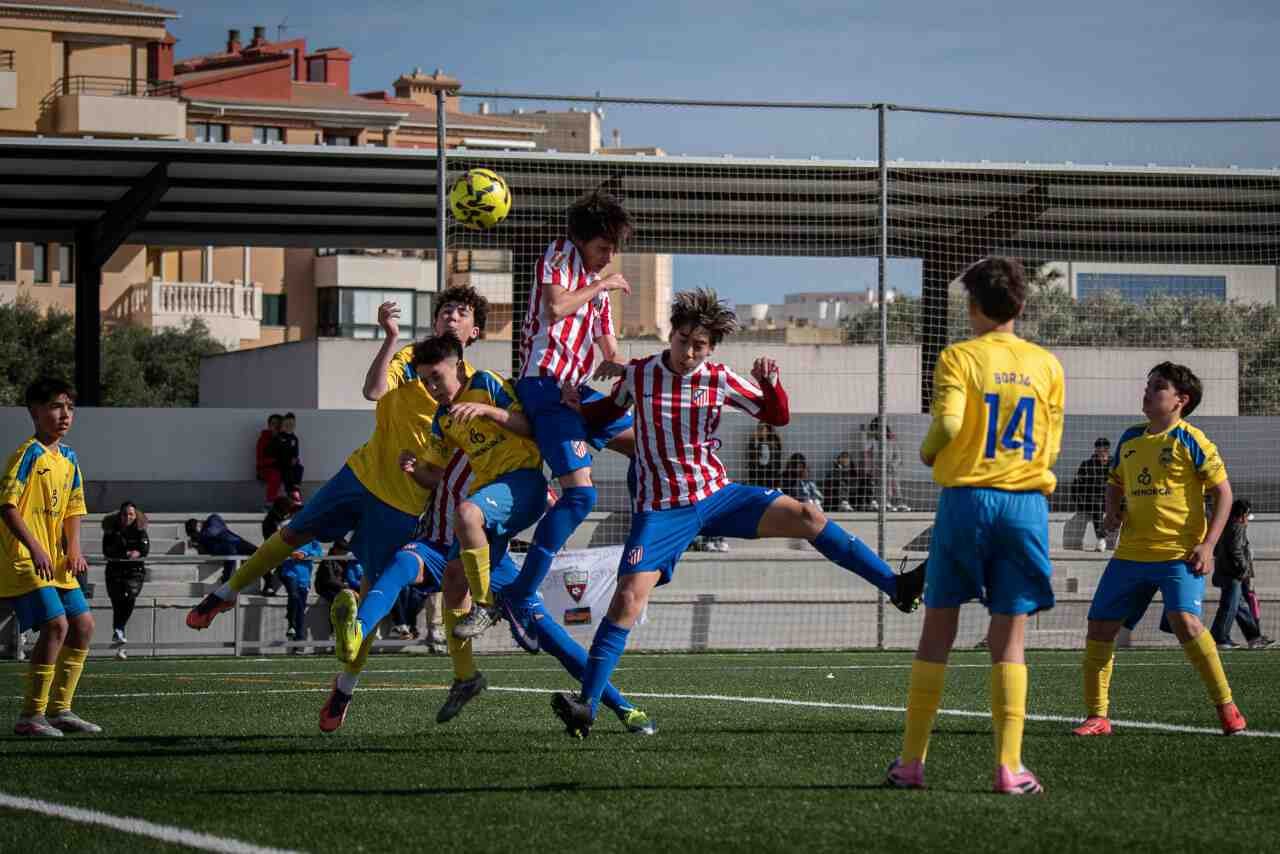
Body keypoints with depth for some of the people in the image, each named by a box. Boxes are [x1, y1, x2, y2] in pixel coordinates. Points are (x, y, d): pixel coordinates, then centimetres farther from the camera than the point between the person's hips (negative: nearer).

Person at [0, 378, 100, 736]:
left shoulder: (68, 458, 12)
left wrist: (73, 549, 5)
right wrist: (35, 549, -26)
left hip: (55, 561, 9)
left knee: (83, 625, 7)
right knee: (56, 625, -19)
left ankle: (60, 709, 17)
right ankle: (31, 716, -14)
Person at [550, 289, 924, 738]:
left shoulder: (720, 380, -3)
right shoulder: (638, 374, -3)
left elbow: (777, 416, 5)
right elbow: (611, 410, 17)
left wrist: (770, 384, -16)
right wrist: (579, 406, -4)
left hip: (717, 494, 2)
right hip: (660, 510, -2)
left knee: (806, 516, -14)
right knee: (628, 599, -18)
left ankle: (896, 586, -7)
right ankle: (586, 706, -15)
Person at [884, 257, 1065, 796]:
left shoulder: (958, 358, -4)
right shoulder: (1046, 366, 7)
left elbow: (947, 425, -17)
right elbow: (1051, 446, 10)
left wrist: (927, 453, 4)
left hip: (966, 499, -2)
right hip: (1027, 504, 2)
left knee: (937, 633, 7)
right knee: (1010, 643, 3)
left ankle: (911, 761, 9)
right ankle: (1009, 767, -5)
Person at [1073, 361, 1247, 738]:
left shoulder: (1190, 440, -5)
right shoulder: (1130, 439, 12)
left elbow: (1223, 492, -5)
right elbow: (1115, 483, 26)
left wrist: (1208, 545, -13)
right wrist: (1112, 512, 4)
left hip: (1179, 553, -6)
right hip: (1131, 552, 6)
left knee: (1185, 621, -25)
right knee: (1099, 626, 2)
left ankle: (1227, 708, -12)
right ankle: (1097, 716, 13)